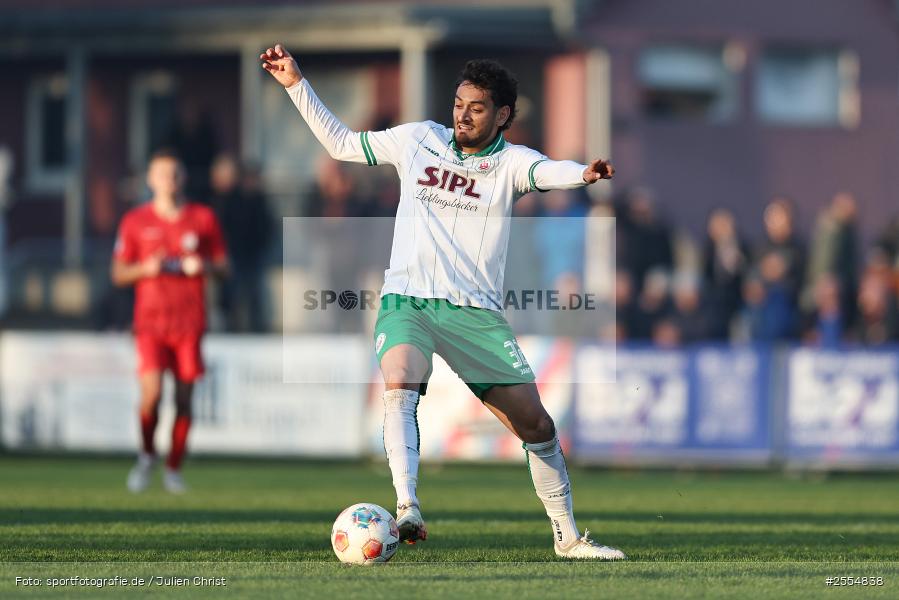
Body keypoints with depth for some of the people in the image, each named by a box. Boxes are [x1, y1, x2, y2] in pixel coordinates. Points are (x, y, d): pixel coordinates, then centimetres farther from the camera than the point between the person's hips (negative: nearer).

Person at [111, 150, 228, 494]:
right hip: (150, 321, -1)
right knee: (151, 393, -15)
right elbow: (119, 274, 7)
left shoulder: (204, 219, 6)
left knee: (184, 398, 0)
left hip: (190, 321, 1)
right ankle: (147, 455, 9)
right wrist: (146, 268, -13)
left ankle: (174, 469, 14)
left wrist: (205, 267, -11)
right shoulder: (135, 222, 4)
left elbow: (223, 267, 11)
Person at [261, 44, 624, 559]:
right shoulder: (418, 140, 7)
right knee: (400, 386, -32)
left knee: (536, 425, 0)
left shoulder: (511, 161, 0)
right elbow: (340, 143, 20)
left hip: (476, 313, 0)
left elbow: (548, 171, -24)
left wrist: (583, 173, -47)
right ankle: (407, 511, -42)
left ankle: (567, 536, 18)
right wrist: (296, 84, 15)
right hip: (407, 300, 0)